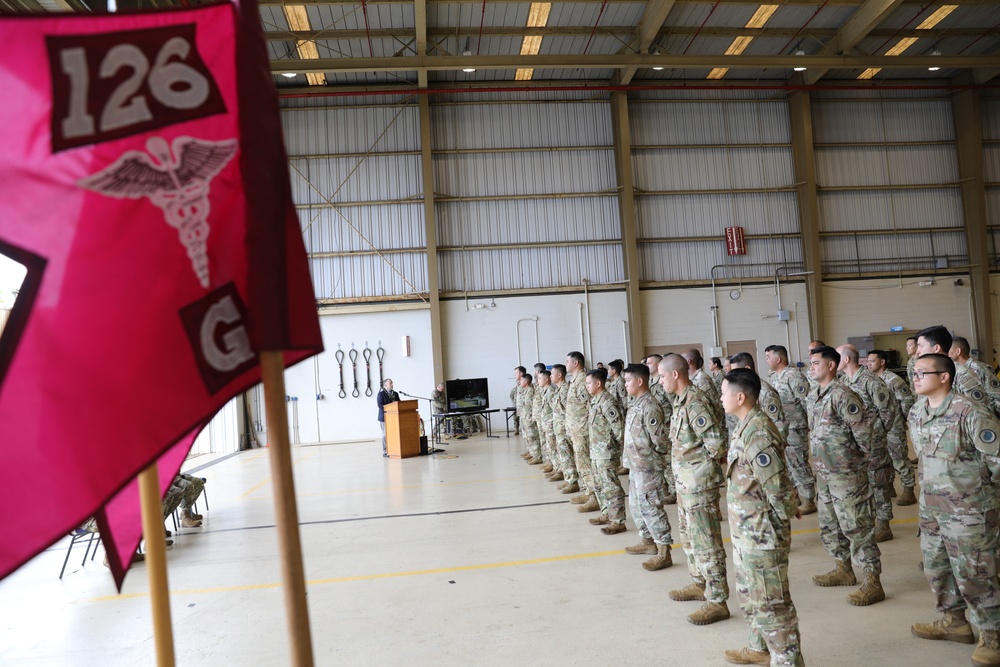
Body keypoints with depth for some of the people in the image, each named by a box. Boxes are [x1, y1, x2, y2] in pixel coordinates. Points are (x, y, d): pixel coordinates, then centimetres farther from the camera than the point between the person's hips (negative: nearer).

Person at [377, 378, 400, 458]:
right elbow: (380, 405, -14)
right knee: (386, 435, -3)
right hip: (385, 417, -6)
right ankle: (385, 452, 1)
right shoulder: (381, 394, -4)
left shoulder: (395, 394, 16)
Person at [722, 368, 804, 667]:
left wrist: (786, 514, -9)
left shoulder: (757, 434, -26)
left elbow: (777, 487, -25)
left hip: (762, 534, -10)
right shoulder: (745, 426, 6)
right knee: (750, 594, 25)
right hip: (745, 530, 10)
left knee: (771, 602, 3)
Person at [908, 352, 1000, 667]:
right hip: (931, 507, 8)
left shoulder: (970, 413, -22)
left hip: (968, 510, -8)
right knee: (936, 567, 18)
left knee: (973, 574, 2)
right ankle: (953, 621, 37)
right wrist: (935, 482, 16)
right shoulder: (916, 412, 2)